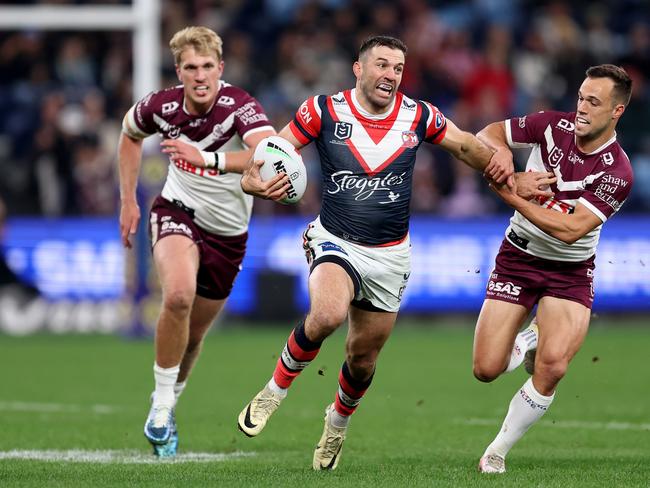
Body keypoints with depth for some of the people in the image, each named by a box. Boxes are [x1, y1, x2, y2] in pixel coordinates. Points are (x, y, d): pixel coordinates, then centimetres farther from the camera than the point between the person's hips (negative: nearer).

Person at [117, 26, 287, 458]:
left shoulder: (239, 106, -26)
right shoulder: (161, 107, -15)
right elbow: (130, 134, 11)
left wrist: (208, 159, -58)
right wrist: (128, 202, 9)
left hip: (228, 231, 1)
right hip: (178, 211, -1)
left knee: (193, 334, 13)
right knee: (179, 293, -31)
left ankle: (170, 399, 43)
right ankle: (161, 406, -17)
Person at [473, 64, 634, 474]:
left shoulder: (617, 173, -19)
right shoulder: (552, 125, -9)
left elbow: (570, 230, -25)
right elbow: (489, 133, 3)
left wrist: (511, 196, -26)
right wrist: (501, 149, -21)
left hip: (569, 271, -3)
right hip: (518, 257, 3)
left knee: (552, 367, -24)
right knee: (486, 370, -5)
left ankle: (499, 451, -3)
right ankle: (528, 340, 32)